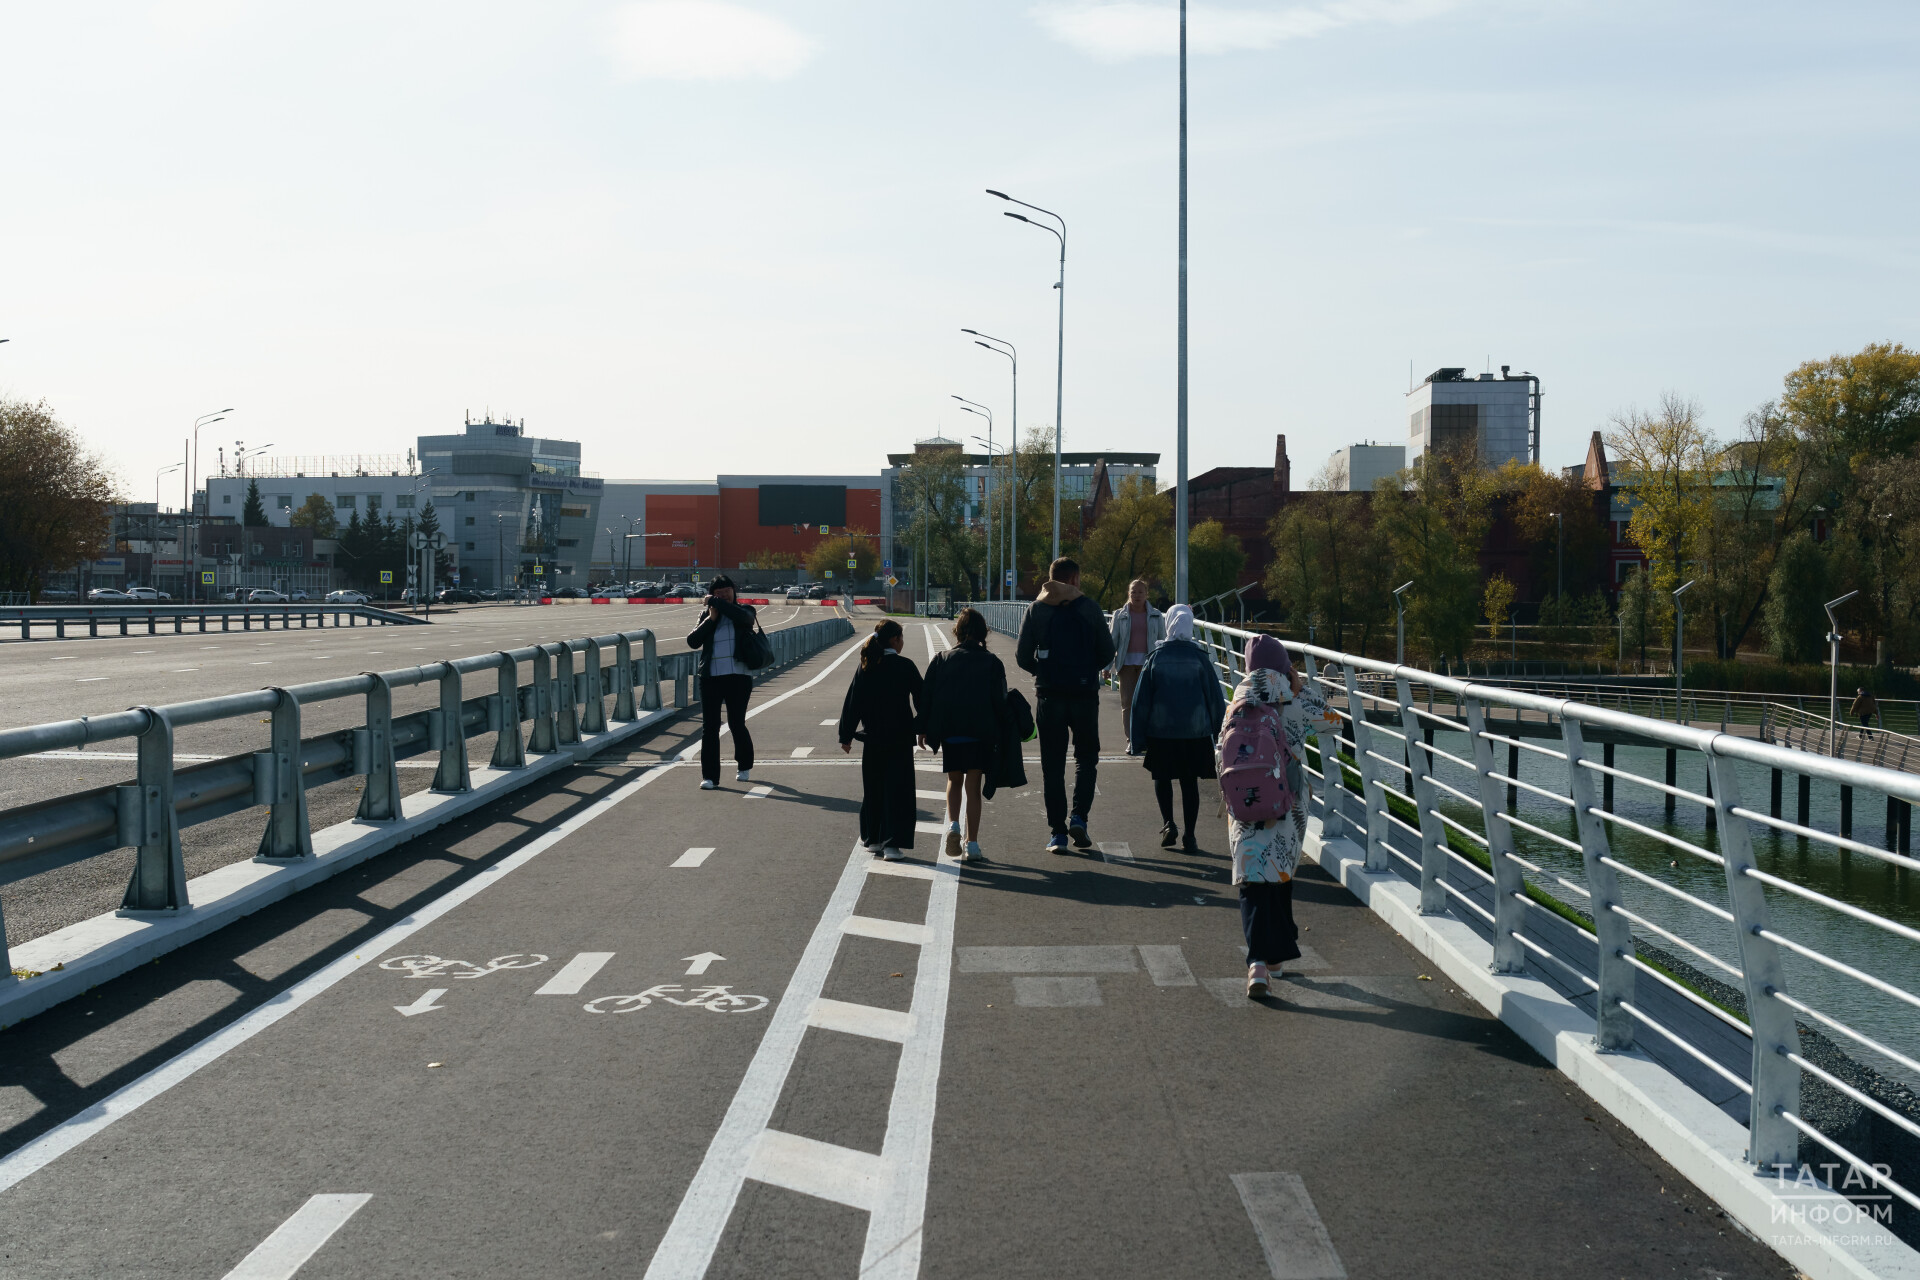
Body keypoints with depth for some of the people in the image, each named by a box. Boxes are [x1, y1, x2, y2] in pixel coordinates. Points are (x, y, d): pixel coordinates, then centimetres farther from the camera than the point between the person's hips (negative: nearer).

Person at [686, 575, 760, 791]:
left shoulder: (744, 610, 8)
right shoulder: (706, 615, 13)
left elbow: (745, 617, -18)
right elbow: (692, 641, 2)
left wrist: (716, 602, -11)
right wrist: (710, 619, -6)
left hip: (738, 676, -2)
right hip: (710, 676, 2)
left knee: (736, 724, 0)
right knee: (709, 726, -2)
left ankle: (744, 767, 25)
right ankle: (709, 776, 1)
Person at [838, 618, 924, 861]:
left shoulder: (865, 666, 0)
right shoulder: (905, 666, -9)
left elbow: (852, 702, 2)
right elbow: (921, 699, -3)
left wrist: (846, 735, 8)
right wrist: (923, 729, 12)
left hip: (872, 738, 4)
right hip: (900, 739, -3)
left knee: (873, 790, 15)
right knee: (897, 791, 0)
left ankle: (873, 839, 23)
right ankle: (892, 843, -6)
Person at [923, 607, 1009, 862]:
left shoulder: (940, 660, 2)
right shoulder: (991, 663, -2)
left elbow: (926, 698, 2)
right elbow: (1000, 702, -4)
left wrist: (927, 731, 11)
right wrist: (1001, 735, 4)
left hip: (949, 735, 1)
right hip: (980, 735, -1)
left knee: (954, 781, 19)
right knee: (973, 786, 4)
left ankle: (953, 824, -5)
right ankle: (972, 845, 2)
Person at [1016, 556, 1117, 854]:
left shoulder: (1036, 609, 2)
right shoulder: (1088, 608, 1)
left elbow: (1022, 656, -1)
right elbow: (1107, 653, 3)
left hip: (1049, 695, 1)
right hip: (1085, 693, -1)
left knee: (1052, 764, 6)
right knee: (1086, 756, 15)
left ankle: (1057, 832, 3)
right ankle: (1079, 816, -2)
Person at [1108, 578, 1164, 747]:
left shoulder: (1156, 615, 9)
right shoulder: (1120, 615, 8)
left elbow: (1163, 641, 11)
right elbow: (1113, 641, 8)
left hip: (1148, 663, 0)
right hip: (1127, 662, 0)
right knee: (1127, 702, -3)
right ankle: (1130, 741, 1)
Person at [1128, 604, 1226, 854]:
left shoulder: (1156, 656, -4)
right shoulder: (1199, 657, -3)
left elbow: (1141, 699, -3)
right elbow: (1216, 698, 2)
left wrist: (1137, 739, 3)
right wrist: (1219, 733, 13)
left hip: (1160, 730, 0)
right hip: (1195, 730, 1)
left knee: (1162, 777, 17)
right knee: (1190, 782, 8)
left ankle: (1168, 822, -2)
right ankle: (1189, 837, 8)